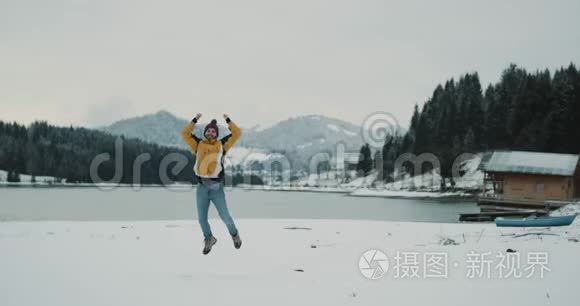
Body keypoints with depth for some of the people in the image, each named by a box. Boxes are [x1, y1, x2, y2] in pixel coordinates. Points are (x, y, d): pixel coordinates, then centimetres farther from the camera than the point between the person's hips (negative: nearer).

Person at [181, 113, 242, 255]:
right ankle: (209, 239, 32)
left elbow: (236, 133, 7)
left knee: (225, 216, -1)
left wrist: (228, 120, 10)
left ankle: (234, 234, 27)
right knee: (202, 218, 7)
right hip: (202, 187, 2)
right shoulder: (198, 144, 11)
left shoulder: (222, 144, 8)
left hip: (216, 187, -2)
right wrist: (195, 120, 9)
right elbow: (185, 134, 9)